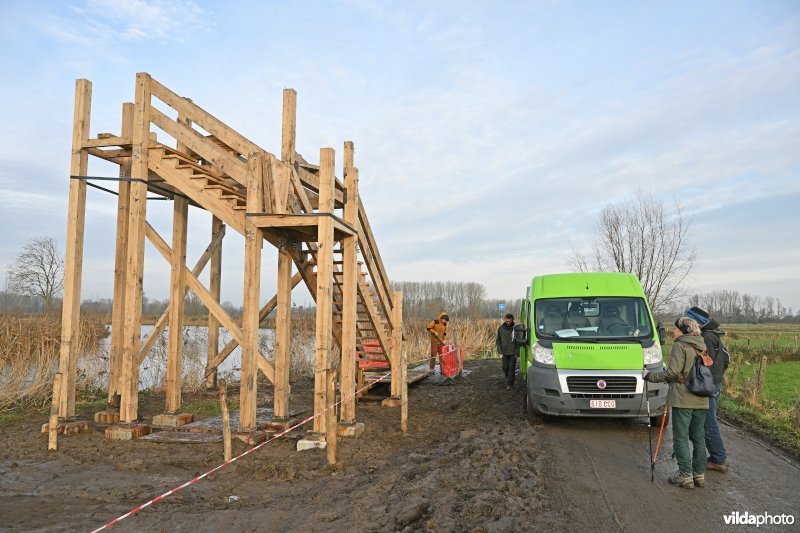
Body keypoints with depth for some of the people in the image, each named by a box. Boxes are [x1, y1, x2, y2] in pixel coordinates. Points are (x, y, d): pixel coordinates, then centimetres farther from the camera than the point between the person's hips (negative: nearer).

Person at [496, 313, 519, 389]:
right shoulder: (501, 328, 2)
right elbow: (498, 340, 8)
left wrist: (517, 351, -6)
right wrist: (500, 350, 0)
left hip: (513, 352, -2)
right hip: (505, 352, 2)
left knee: (512, 368, -4)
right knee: (505, 367, 4)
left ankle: (509, 384, 1)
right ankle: (507, 378, 31)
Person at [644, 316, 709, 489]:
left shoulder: (680, 346, -10)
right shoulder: (702, 347, 12)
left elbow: (673, 371, -17)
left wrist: (650, 376, -6)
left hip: (683, 399, -7)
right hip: (701, 399, 7)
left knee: (681, 438, 1)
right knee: (698, 438, 14)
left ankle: (686, 475, 2)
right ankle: (699, 475, 20)